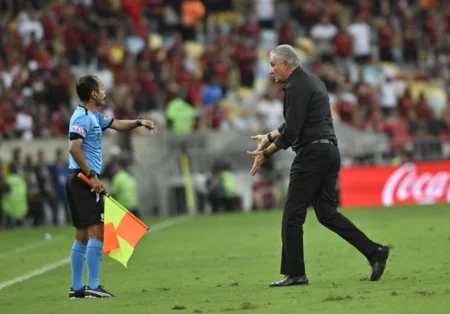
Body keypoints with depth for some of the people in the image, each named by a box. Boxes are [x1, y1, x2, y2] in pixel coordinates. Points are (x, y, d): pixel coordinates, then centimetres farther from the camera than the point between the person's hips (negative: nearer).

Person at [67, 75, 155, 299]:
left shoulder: (95, 117, 16)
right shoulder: (82, 117, -13)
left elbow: (117, 124, 29)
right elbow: (74, 148, -23)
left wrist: (139, 122, 12)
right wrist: (91, 175, -23)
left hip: (81, 180, 11)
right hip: (84, 179, -11)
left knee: (83, 235, 10)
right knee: (96, 231, -13)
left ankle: (76, 288, 11)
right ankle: (92, 287, -16)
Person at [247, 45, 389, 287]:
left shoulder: (296, 87, -11)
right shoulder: (313, 82, 20)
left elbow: (291, 131, -16)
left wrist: (265, 153, -8)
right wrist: (269, 137, 25)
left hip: (311, 154, -10)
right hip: (330, 152, 10)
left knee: (293, 215, -3)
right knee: (327, 213, 11)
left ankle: (294, 273, -2)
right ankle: (374, 251, 2)